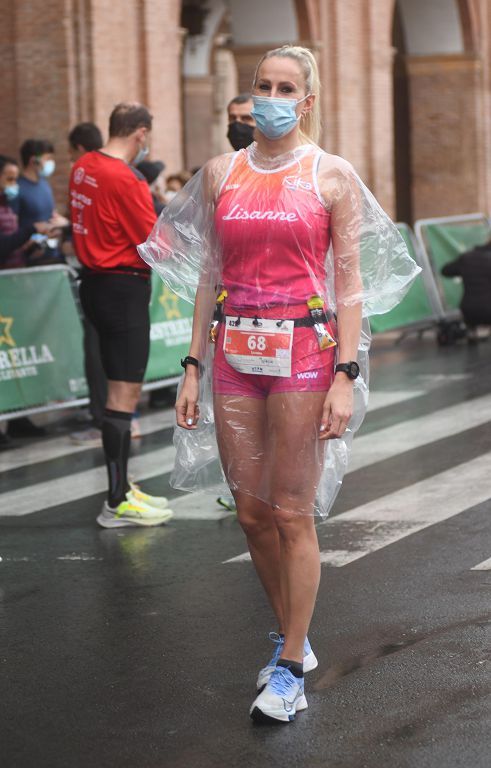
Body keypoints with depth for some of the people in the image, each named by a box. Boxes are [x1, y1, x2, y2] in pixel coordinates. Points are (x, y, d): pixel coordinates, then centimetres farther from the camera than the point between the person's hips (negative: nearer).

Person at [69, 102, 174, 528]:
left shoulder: (84, 168, 8)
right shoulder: (124, 180, -19)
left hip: (96, 281, 9)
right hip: (124, 288, -9)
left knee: (124, 390, 17)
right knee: (124, 394, -5)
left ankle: (122, 486, 24)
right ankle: (118, 504, -2)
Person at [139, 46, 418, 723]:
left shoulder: (332, 176, -1)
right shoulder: (221, 173, 9)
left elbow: (350, 282, -3)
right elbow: (211, 276, 12)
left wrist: (345, 377, -10)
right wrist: (194, 367, 7)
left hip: (303, 352, -4)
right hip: (235, 354, 4)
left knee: (292, 513, -3)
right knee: (251, 512, 8)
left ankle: (289, 668, 6)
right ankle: (291, 638, 26)